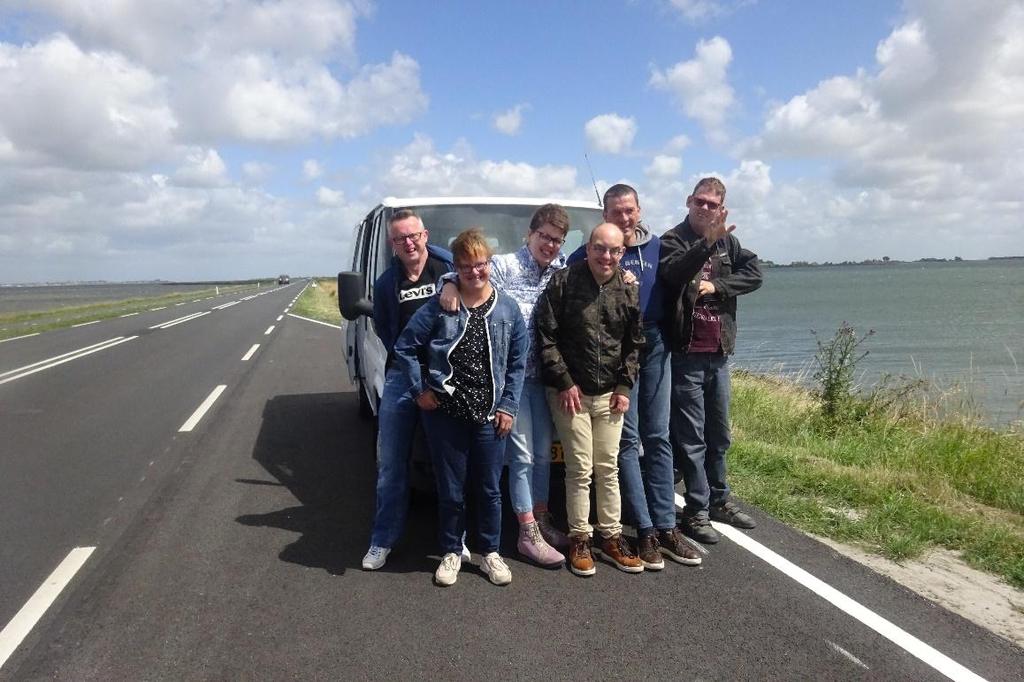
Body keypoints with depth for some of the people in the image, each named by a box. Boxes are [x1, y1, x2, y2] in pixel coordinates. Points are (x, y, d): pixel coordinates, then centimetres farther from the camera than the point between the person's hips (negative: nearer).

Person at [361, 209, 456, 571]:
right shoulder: (386, 283, 6)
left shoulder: (450, 268, -2)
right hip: (401, 377, 2)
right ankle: (383, 540, 19)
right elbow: (383, 328, 13)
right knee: (390, 464, 6)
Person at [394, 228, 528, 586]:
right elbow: (405, 347, 3)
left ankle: (490, 553, 29)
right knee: (450, 490, 9)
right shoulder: (439, 306, -3)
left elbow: (518, 362, 7)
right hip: (444, 413, -1)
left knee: (490, 488, 11)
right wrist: (419, 389, -3)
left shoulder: (507, 308, 2)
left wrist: (508, 405, 1)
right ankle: (451, 553, 28)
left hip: (490, 415, 1)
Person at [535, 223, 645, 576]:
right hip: (570, 393, -3)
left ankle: (611, 537, 21)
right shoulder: (563, 282, -8)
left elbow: (634, 344, 12)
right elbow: (545, 336, -8)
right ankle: (579, 539, 14)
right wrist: (564, 382, -10)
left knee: (608, 468, 9)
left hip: (610, 395, 4)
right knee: (580, 470, -1)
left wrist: (624, 386, 3)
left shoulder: (628, 291, 4)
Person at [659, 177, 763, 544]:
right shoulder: (673, 239, -6)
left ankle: (719, 500, 31)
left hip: (719, 351, 6)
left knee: (719, 434, 16)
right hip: (686, 352, -6)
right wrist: (707, 242, -38)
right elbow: (672, 274, -26)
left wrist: (716, 286, -12)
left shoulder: (727, 241, 12)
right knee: (691, 437, 0)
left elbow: (754, 273, 1)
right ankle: (696, 511, 10)